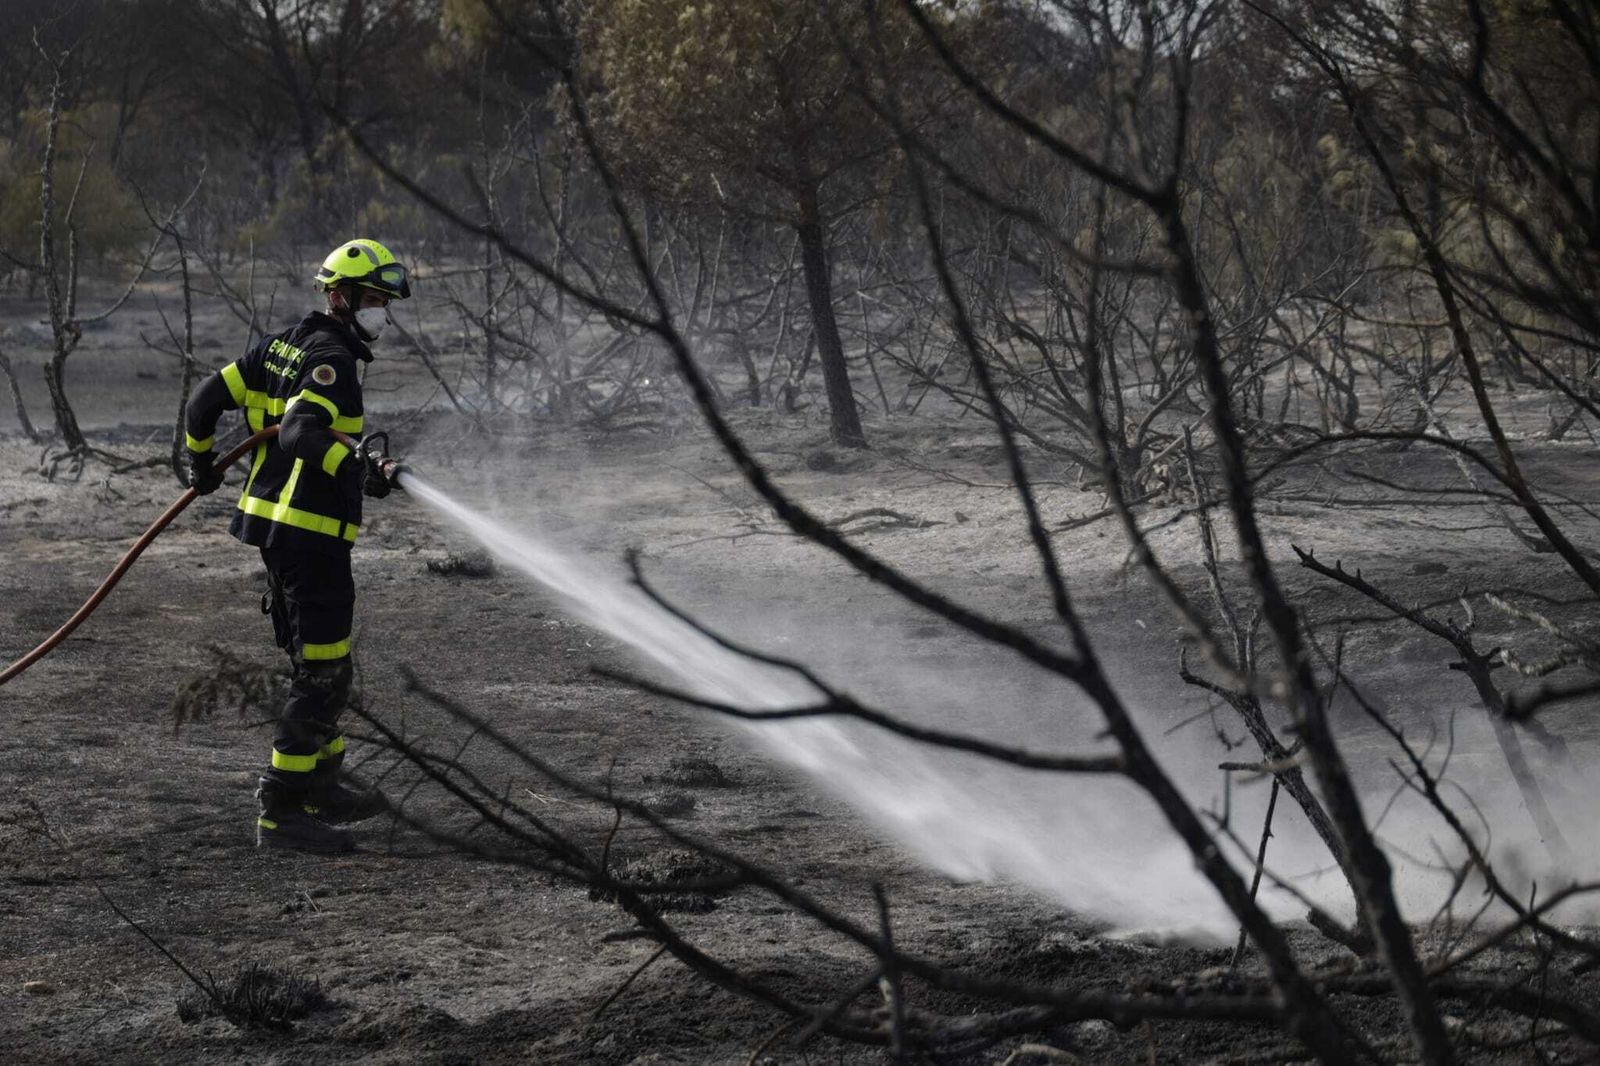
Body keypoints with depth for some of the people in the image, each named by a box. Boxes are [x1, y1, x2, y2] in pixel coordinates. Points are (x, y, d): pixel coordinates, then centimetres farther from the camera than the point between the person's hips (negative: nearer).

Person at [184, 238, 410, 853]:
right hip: (311, 532, -10)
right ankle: (282, 812, -7)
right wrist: (363, 472, -34)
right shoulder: (331, 359, -15)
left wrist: (202, 467, 26)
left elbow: (207, 400, 13)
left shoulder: (285, 346, 13)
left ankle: (321, 786, 32)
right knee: (323, 674, -7)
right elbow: (301, 433, -30)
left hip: (274, 525, 10)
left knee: (316, 662, 21)